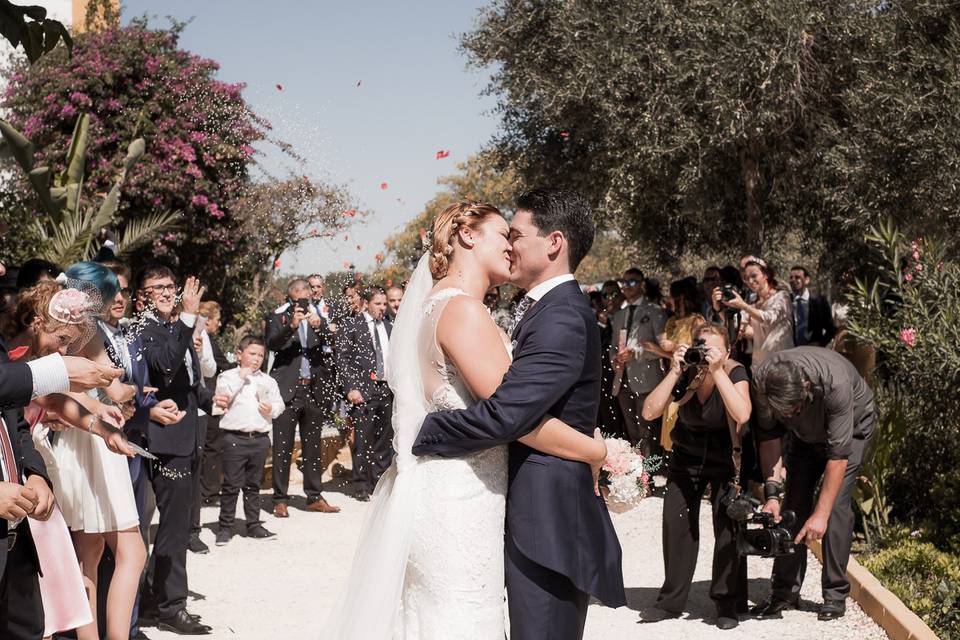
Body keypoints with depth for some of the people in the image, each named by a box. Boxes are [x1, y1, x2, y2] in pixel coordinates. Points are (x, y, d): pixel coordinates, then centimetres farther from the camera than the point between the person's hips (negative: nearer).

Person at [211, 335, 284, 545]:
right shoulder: (228, 377, 3)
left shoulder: (268, 381, 14)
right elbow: (222, 398, -12)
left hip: (260, 438, 4)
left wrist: (271, 409, -10)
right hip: (235, 437, -4)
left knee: (253, 484, 13)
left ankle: (254, 525, 19)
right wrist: (241, 378, -12)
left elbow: (279, 404, 11)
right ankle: (225, 527, 6)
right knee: (231, 485, -1)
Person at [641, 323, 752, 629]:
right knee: (676, 521, -3)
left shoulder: (735, 372, -20)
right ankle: (672, 600, 9)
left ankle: (728, 603, -1)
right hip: (686, 455, 3)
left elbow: (742, 415, -38)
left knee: (727, 524, -14)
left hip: (725, 458, -2)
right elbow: (649, 412, -23)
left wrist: (717, 371, -38)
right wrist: (674, 372, -30)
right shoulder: (685, 372, -15)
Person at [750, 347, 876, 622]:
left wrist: (821, 514, -38)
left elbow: (839, 454, -38)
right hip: (807, 433, 4)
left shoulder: (835, 382, -43)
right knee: (794, 503, -6)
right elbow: (769, 437, -18)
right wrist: (772, 493, -27)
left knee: (837, 504, -16)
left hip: (852, 425, -4)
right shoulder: (763, 382, -31)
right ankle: (785, 592, 1)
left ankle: (835, 594, -8)